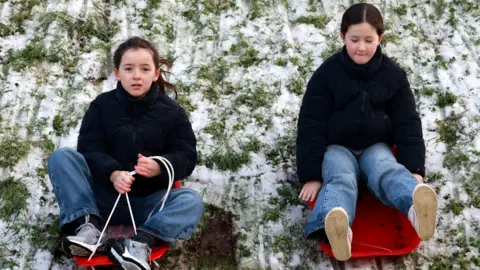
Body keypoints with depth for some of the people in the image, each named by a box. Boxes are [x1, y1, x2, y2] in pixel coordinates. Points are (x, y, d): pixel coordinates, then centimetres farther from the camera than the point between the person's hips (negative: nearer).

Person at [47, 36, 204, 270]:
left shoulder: (172, 112, 2)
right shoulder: (101, 105, 3)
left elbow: (187, 157, -5)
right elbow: (90, 150, -7)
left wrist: (159, 167, -29)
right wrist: (112, 174, -30)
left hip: (149, 201, 0)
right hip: (105, 194, 1)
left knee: (191, 200, -28)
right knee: (62, 156, -18)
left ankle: (142, 242, -44)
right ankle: (88, 225, -31)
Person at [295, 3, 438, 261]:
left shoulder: (393, 74, 0)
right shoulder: (327, 73, -7)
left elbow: (407, 123, 1)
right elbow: (310, 124, -8)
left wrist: (415, 169, -10)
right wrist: (312, 176, -13)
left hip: (376, 146, 2)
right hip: (337, 146, -2)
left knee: (389, 172, -31)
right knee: (340, 180, -34)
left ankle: (417, 207, -66)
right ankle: (333, 225, -68)